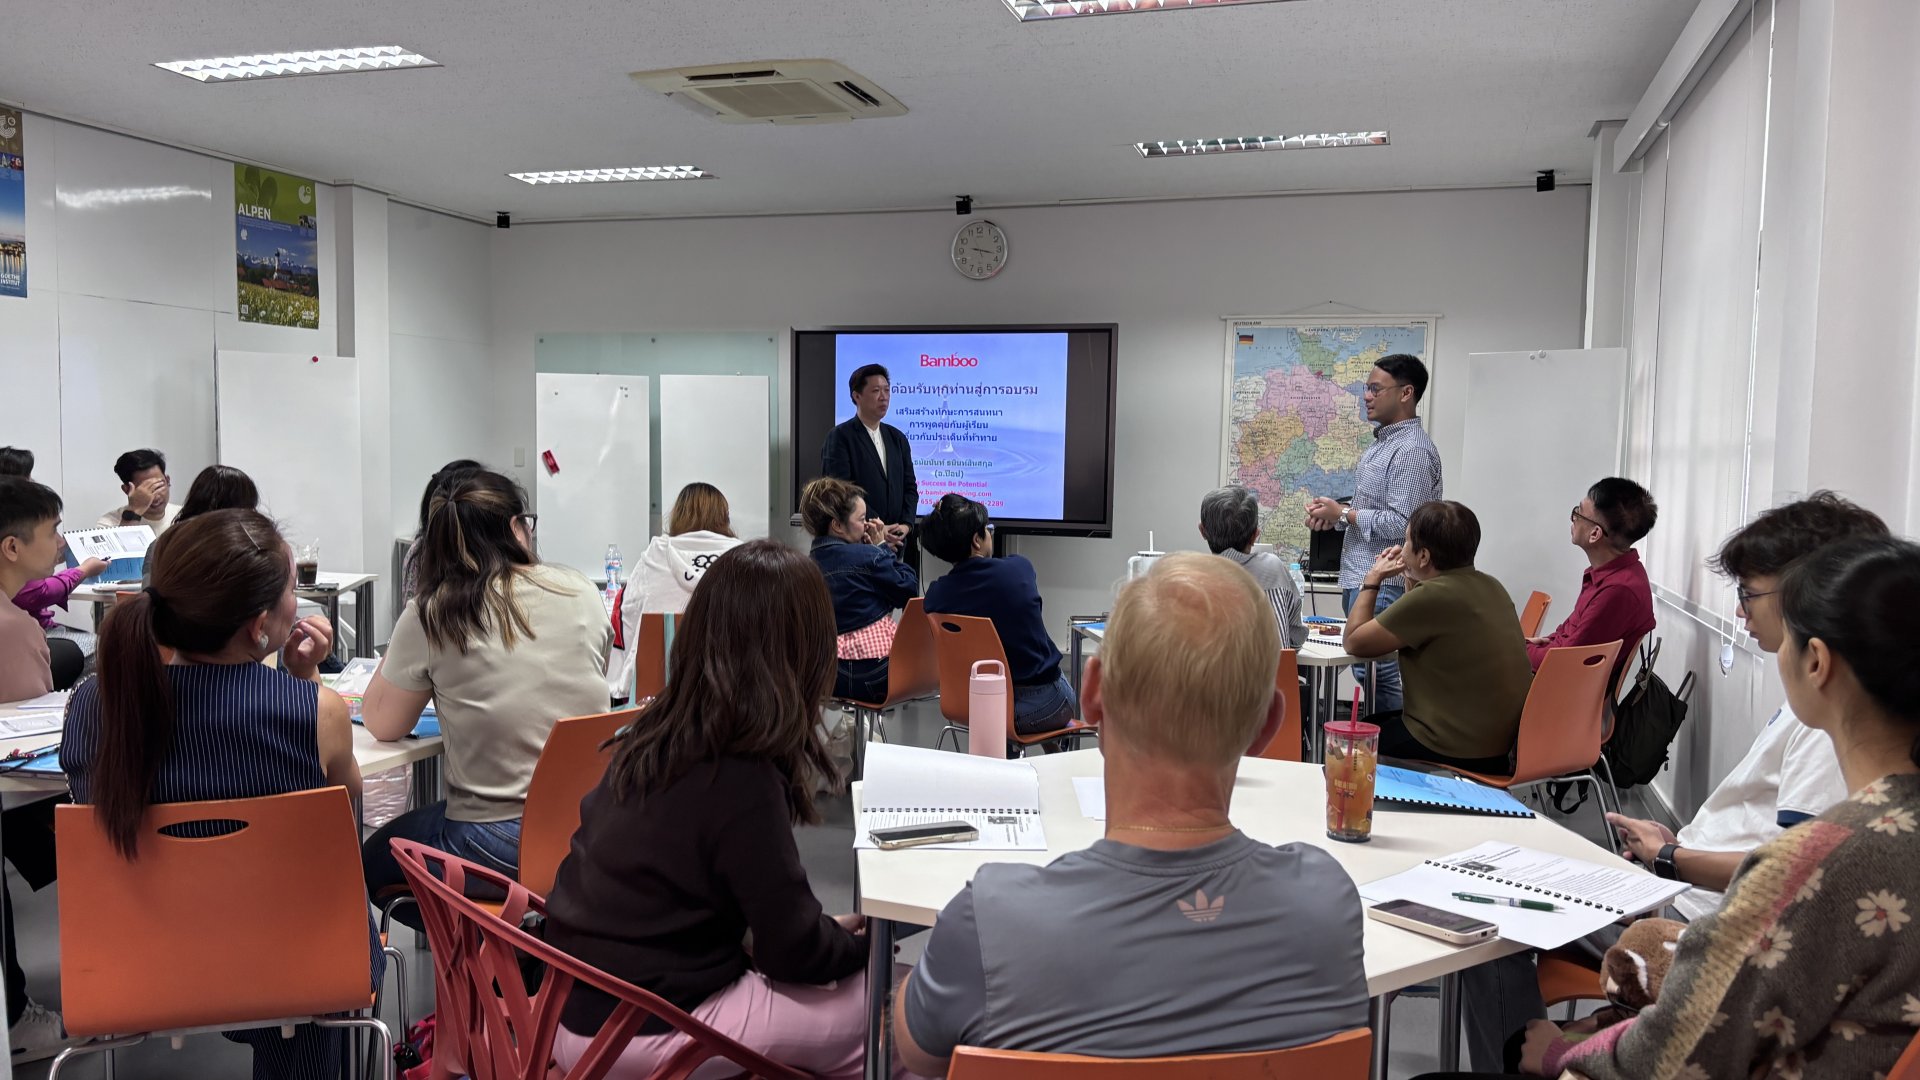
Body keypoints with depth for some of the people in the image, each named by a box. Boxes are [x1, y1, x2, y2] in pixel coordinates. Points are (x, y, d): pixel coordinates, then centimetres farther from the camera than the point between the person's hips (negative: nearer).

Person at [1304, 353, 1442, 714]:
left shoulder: (1413, 451, -15)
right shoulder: (1382, 443, 17)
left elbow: (1401, 522, -22)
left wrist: (1342, 513, -13)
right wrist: (1332, 512, 7)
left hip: (1383, 585, -10)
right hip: (1361, 577, 10)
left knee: (1378, 675, -9)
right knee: (1366, 671, 13)